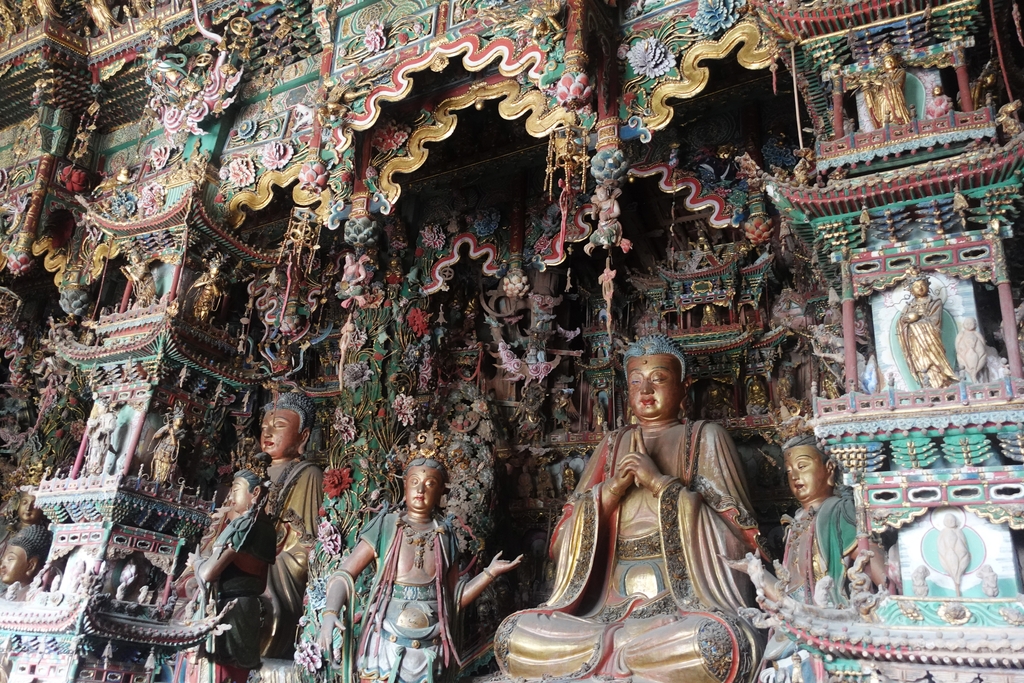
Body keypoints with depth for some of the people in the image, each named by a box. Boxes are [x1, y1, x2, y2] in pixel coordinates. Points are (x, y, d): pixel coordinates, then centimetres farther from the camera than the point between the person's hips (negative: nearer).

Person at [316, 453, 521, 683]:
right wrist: (330, 613, -25)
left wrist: (490, 573, -5)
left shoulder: (445, 536, 3)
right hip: (386, 644, -2)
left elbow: (454, 598, 6)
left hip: (428, 650, 2)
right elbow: (345, 575, -8)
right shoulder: (385, 526, -5)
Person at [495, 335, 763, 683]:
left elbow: (735, 525, -3)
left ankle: (606, 644, -18)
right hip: (612, 597, 3)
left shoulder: (705, 436, 8)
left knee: (720, 642, -37)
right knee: (513, 634, -18)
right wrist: (613, 488, -8)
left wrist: (661, 482, -11)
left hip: (685, 596, -2)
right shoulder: (612, 445, 17)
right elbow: (570, 534, 9)